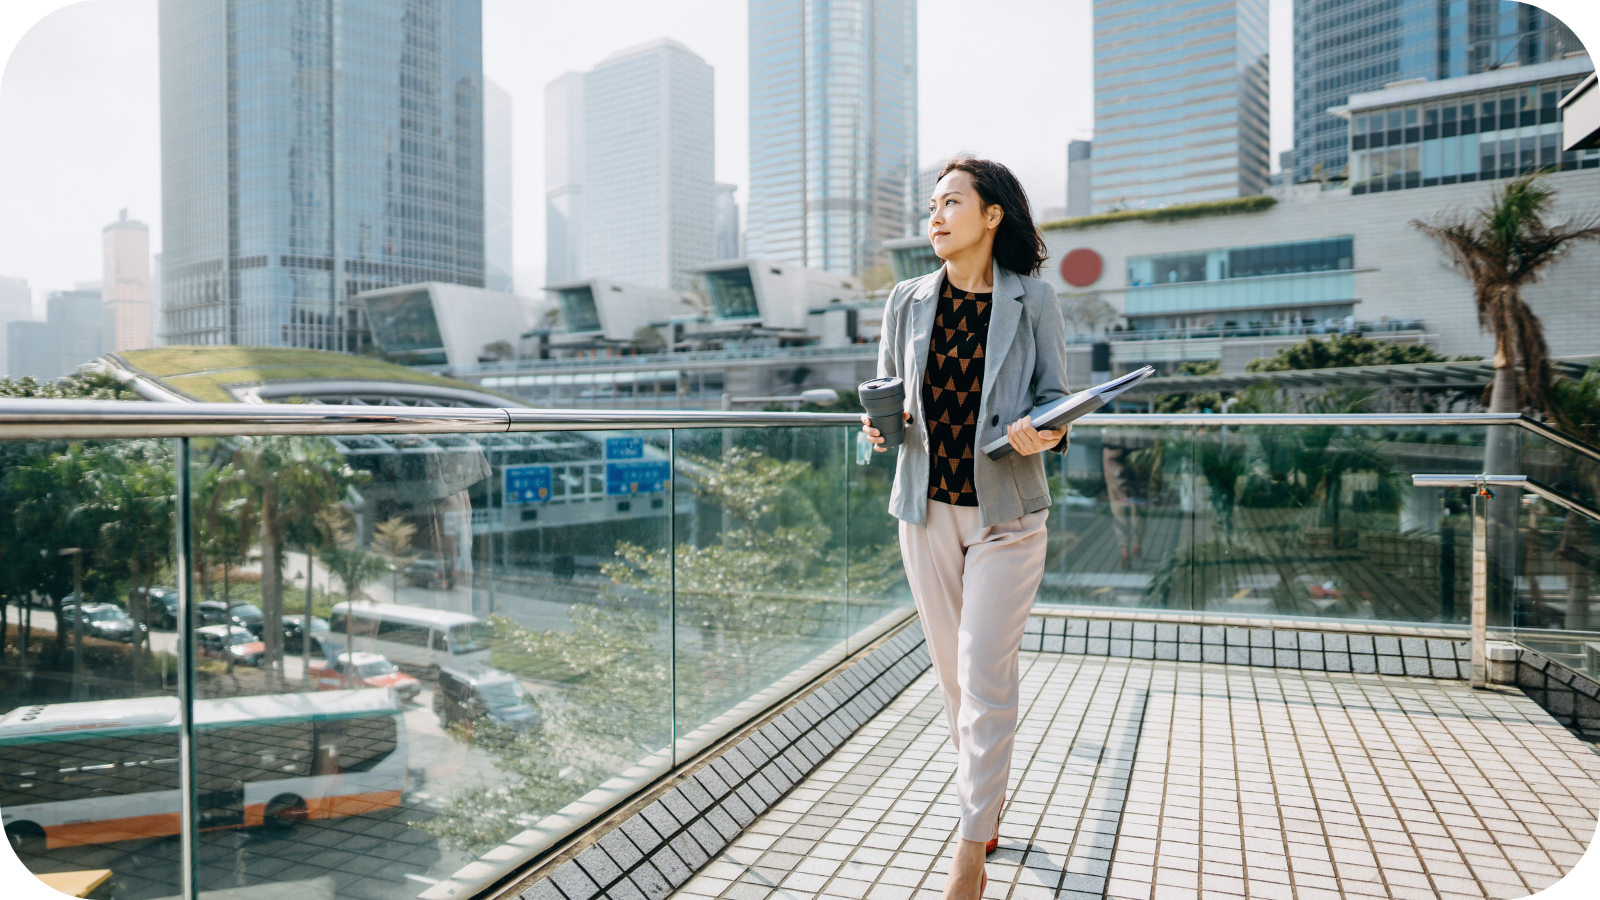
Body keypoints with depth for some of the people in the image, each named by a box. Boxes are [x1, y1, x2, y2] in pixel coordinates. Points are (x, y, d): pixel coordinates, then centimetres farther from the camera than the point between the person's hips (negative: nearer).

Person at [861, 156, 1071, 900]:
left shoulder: (1032, 301, -2)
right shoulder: (908, 301, 6)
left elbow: (1054, 399, 2)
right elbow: (885, 390, 14)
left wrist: (1042, 434, -20)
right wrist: (880, 423, -9)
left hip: (1005, 511, -3)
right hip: (927, 507, 4)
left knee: (984, 675, -4)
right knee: (952, 670, 13)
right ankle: (988, 798, 36)